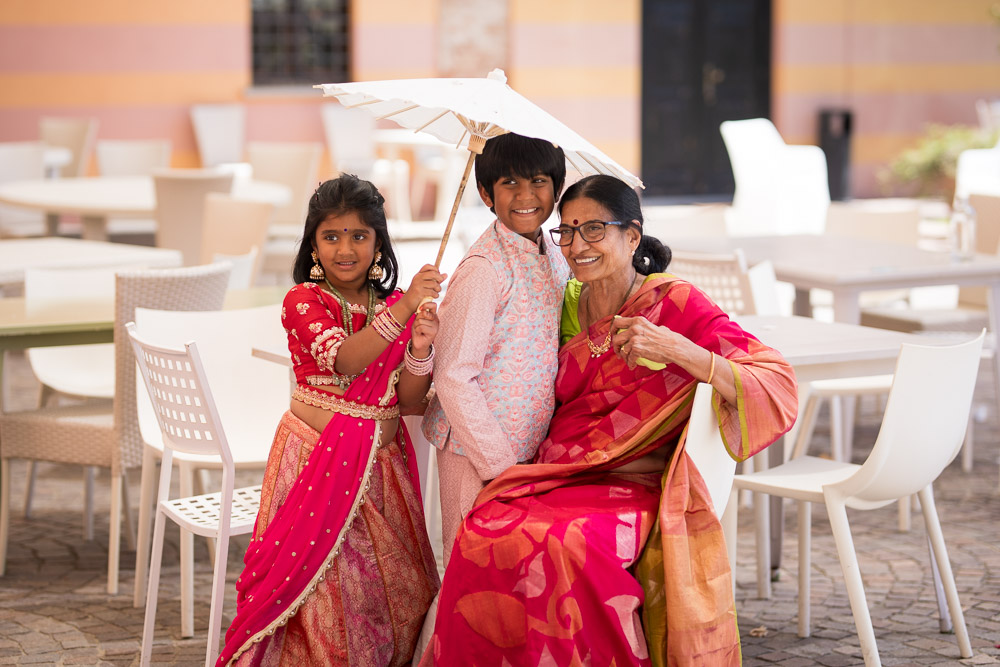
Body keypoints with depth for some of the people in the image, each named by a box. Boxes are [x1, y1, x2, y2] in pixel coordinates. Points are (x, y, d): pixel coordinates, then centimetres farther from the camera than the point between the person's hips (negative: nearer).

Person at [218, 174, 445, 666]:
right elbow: (343, 360, -26)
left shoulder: (397, 307, 4)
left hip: (381, 465, 4)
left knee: (397, 589, 5)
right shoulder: (303, 301, -7)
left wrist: (419, 349, -19)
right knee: (326, 594, -5)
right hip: (318, 459, -4)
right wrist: (404, 308, -36)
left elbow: (410, 401, 0)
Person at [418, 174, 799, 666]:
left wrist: (672, 347, -24)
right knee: (483, 538, -27)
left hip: (634, 491, -4)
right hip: (552, 481, 5)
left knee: (563, 549, -35)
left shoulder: (676, 304, -2)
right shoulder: (567, 307, 14)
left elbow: (778, 388, -13)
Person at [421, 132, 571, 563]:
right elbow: (453, 379, -18)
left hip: (527, 446, 7)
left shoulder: (554, 259, 9)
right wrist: (500, 464, -18)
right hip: (477, 449, -7)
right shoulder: (483, 268, -16)